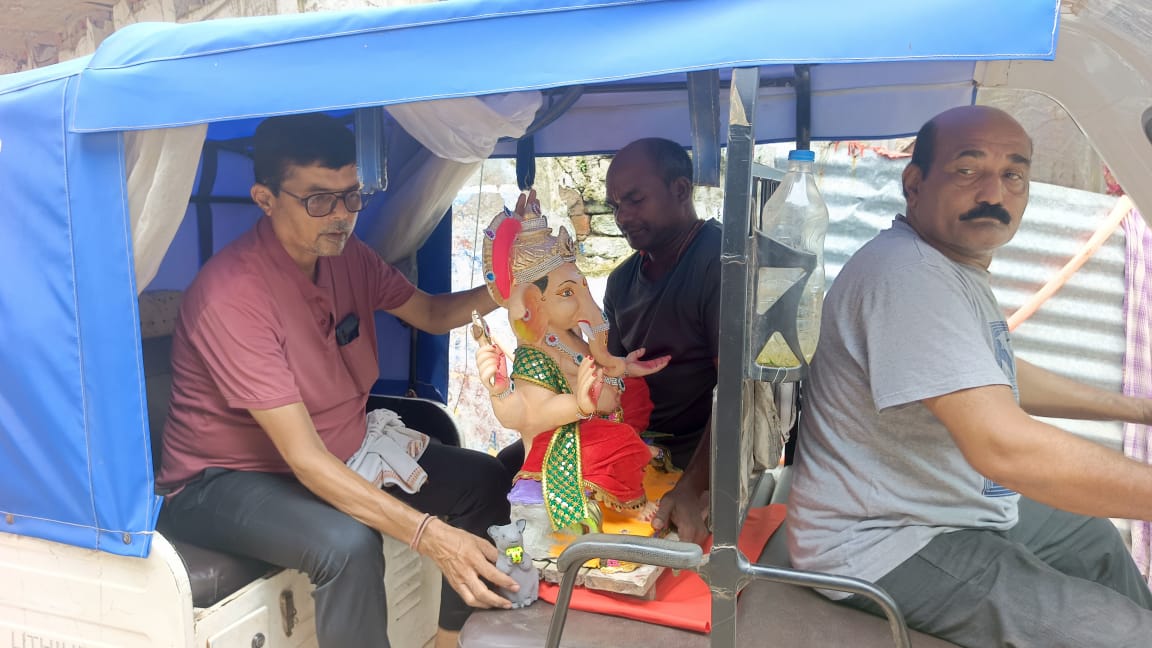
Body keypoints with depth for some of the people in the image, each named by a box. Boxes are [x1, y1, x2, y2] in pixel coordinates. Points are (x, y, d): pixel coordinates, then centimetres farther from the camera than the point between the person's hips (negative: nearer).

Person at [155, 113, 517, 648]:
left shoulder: (347, 256, -6)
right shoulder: (232, 294, -29)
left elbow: (430, 313, 11)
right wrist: (428, 534, -40)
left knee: (481, 480, 2)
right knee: (349, 545, -36)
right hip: (225, 482, -8)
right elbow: (304, 459, -33)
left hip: (342, 453, 8)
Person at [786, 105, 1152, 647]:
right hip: (885, 548, -11)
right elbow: (1002, 445, -35)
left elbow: (1001, 376, 21)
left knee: (1094, 538, 27)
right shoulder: (907, 273, -28)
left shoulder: (957, 264, 8)